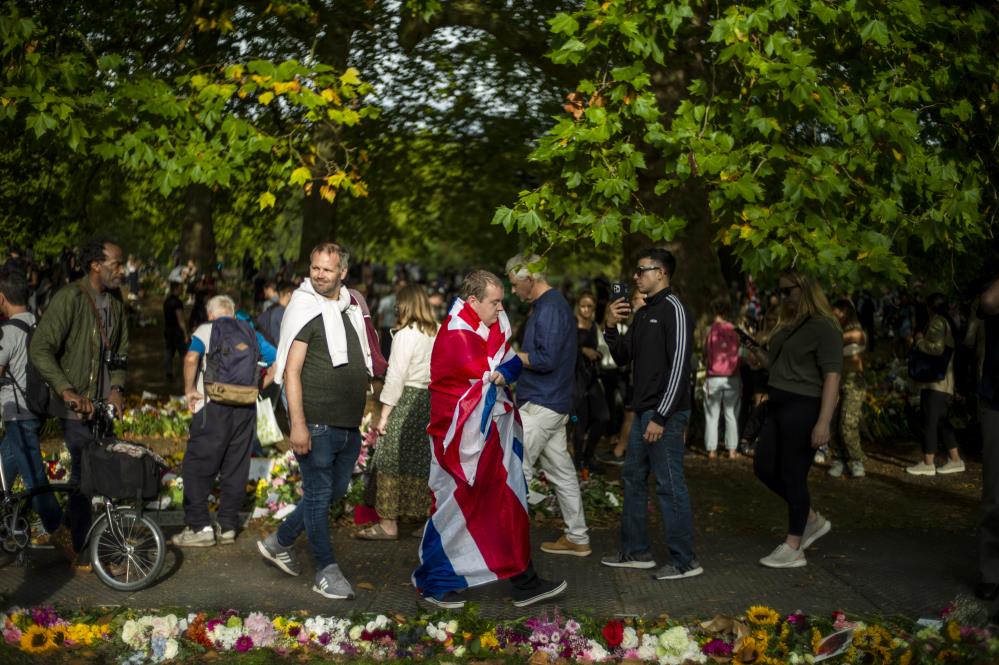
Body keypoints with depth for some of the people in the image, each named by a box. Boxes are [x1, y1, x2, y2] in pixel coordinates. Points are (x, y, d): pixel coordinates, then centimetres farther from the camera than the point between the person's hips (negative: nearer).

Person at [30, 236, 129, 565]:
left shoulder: (115, 301, 7)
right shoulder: (70, 298, -17)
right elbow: (40, 349, -22)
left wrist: (117, 387, -3)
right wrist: (67, 390, -30)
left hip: (104, 402, 7)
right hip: (77, 403, -7)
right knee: (83, 473, -3)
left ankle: (72, 520, 36)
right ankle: (83, 550, 8)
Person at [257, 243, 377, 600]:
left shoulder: (353, 306, 12)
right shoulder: (305, 308, -8)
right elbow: (292, 371, -13)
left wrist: (369, 415, 18)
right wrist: (297, 424, -20)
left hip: (349, 423, 7)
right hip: (317, 423, -7)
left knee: (334, 492, 16)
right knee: (319, 496, 2)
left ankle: (278, 542, 31)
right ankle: (327, 572, 12)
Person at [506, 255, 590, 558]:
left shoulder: (549, 308, -17)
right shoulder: (550, 304, 16)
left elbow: (546, 359, -24)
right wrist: (514, 357, 8)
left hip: (540, 405, -10)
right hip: (554, 404, 10)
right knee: (561, 473, 13)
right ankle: (577, 538, 19)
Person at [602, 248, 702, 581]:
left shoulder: (673, 310, -12)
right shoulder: (644, 313, 16)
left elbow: (678, 366, -18)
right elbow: (623, 356, 20)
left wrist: (661, 416, -20)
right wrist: (610, 326, 3)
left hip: (665, 414, -10)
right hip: (643, 411, 10)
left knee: (669, 485, -5)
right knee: (634, 478, 14)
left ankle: (684, 560, 2)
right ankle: (636, 551, 24)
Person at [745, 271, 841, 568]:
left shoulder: (824, 327, -13)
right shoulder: (787, 325, 14)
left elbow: (832, 376, -19)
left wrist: (823, 422, -26)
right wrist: (762, 360, 5)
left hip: (803, 409, -9)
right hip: (778, 406, 9)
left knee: (793, 476, -2)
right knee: (764, 467, 12)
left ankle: (793, 549, 10)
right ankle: (813, 520, 27)